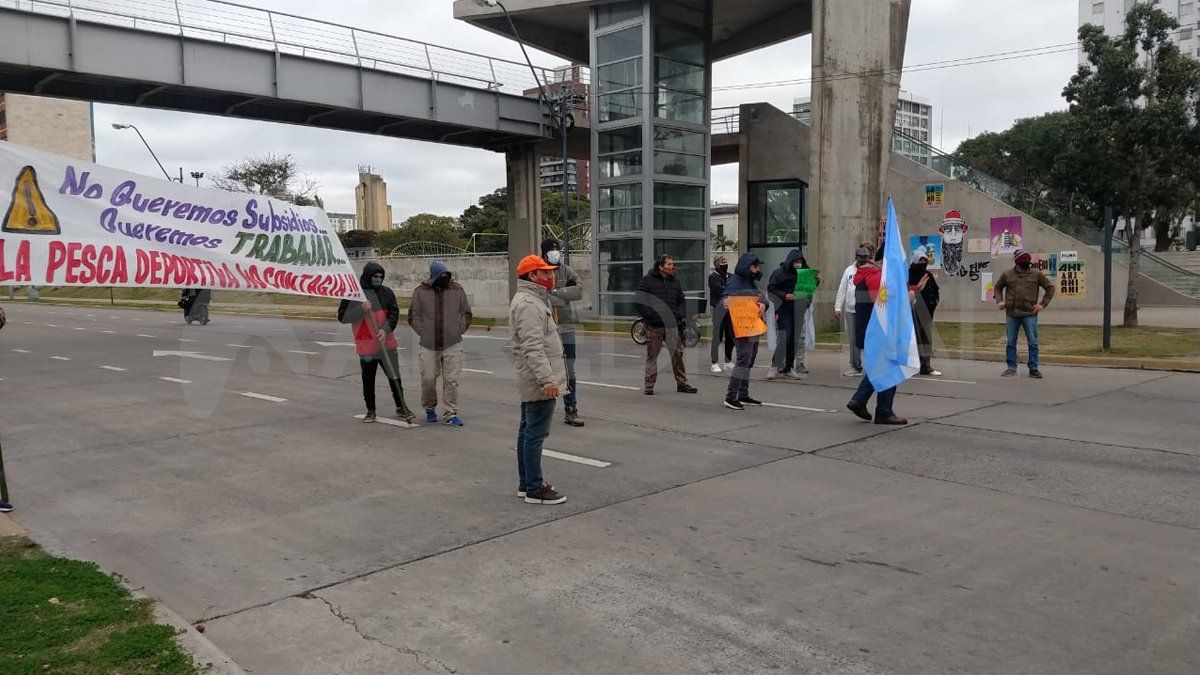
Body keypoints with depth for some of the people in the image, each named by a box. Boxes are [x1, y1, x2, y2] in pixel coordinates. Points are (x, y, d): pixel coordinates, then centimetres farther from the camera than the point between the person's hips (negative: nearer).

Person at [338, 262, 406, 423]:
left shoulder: (387, 293, 3)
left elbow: (394, 313, -1)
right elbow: (342, 316, -5)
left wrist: (385, 329, -17)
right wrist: (361, 309, -20)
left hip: (387, 342, 2)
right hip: (366, 344, -2)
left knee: (394, 376, 8)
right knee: (368, 379, 8)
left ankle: (401, 406, 23)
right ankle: (370, 410, 22)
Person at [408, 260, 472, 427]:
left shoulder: (457, 290, 5)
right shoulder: (421, 292, 1)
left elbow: (466, 313, 13)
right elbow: (413, 316, 8)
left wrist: (459, 330, 4)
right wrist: (423, 332, 0)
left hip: (452, 345, 0)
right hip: (429, 345, 0)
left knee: (451, 380, -2)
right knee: (428, 379, 3)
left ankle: (451, 414, 6)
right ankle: (430, 408, 26)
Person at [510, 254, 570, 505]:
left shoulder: (533, 299, 19)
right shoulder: (529, 304, -17)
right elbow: (533, 347, -26)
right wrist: (547, 379, -29)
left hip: (531, 381, 11)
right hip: (538, 381, -11)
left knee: (527, 431, 15)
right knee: (536, 433, -6)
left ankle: (526, 484, 25)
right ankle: (534, 489, 0)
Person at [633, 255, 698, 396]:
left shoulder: (675, 282, 13)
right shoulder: (648, 280, -2)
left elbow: (681, 301, 21)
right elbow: (639, 301, -5)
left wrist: (679, 314, 3)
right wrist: (650, 315, -13)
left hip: (672, 325, 4)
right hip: (654, 326, -4)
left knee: (677, 353, 4)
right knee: (651, 356, 3)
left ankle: (681, 383, 14)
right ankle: (649, 385, 12)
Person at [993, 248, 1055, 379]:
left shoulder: (1037, 274, 2)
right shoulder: (1007, 274, 5)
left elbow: (1050, 288, 10)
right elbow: (998, 287, 20)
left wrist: (1042, 304, 1)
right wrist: (999, 301, 5)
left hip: (1030, 314, -1)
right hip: (1011, 314, 1)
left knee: (1033, 343, 0)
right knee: (1011, 342, 7)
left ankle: (1033, 369, 7)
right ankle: (1011, 368, 16)